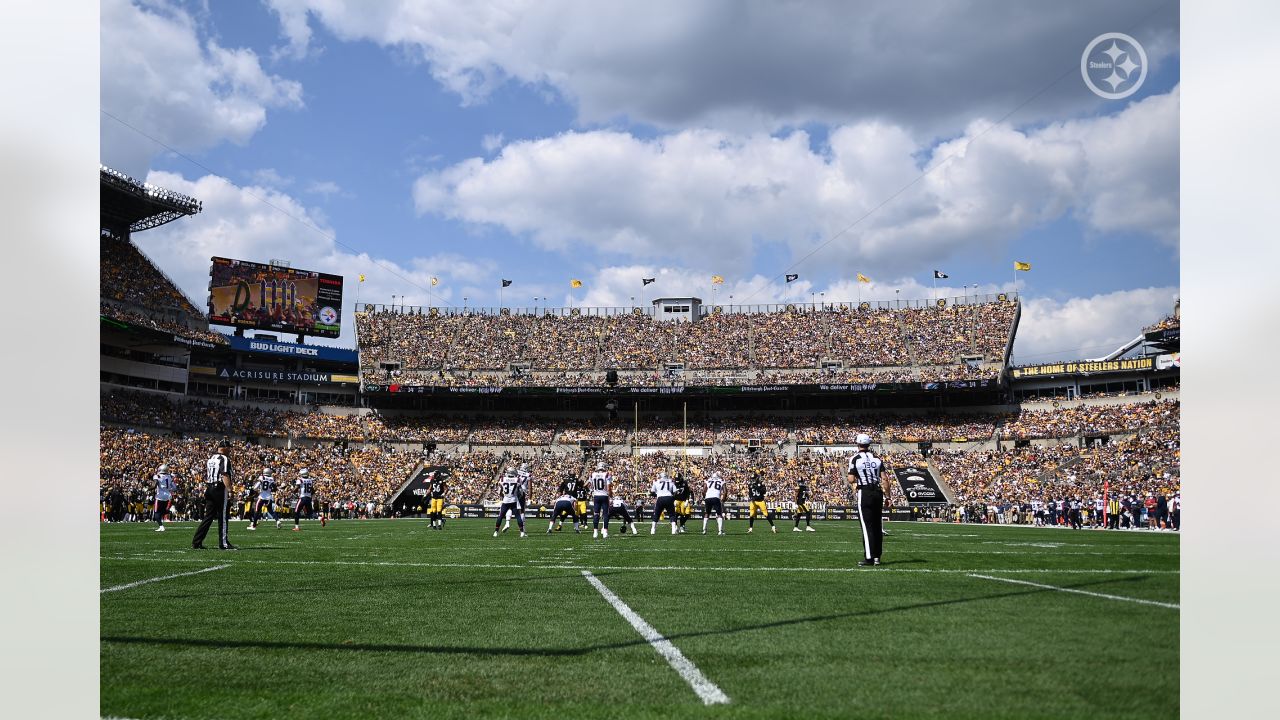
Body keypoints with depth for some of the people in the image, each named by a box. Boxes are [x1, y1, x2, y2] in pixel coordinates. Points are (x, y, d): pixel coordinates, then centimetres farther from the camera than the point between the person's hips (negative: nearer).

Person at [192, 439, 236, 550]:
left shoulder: (210, 459, 16)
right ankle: (223, 543, 1)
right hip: (220, 489, -8)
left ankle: (196, 542, 10)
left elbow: (206, 477, 18)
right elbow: (225, 476, -18)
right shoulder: (224, 459, -9)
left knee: (208, 517, 12)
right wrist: (230, 491, -20)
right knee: (223, 517, -2)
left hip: (209, 489, 8)